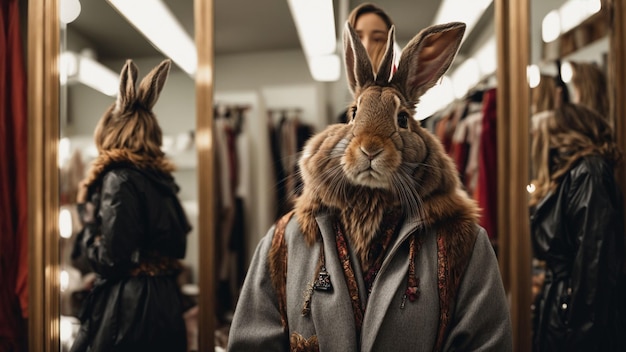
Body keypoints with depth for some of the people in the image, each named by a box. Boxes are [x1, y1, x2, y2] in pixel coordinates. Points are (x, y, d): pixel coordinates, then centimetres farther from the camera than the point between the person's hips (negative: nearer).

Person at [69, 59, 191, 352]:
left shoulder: (118, 178, -14)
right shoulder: (161, 176, 7)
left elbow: (111, 261, -17)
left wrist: (88, 222, -2)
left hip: (129, 308, -7)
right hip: (164, 303, 8)